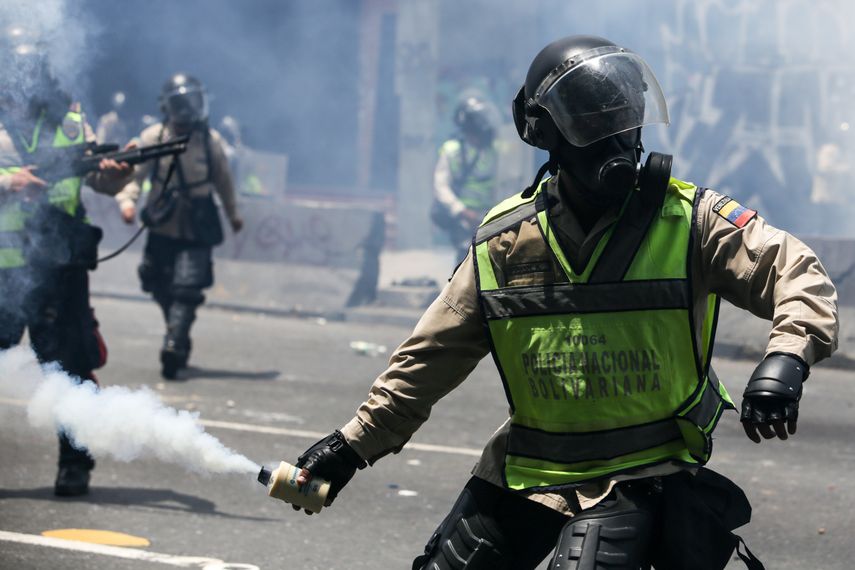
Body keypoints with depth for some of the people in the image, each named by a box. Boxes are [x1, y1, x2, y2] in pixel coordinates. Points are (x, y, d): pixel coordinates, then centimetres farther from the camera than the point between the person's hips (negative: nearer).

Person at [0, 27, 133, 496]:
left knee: (70, 369, 1)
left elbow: (101, 181, 6)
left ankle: (75, 465, 11)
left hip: (60, 269, 1)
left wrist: (117, 172, -16)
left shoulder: (68, 121, 10)